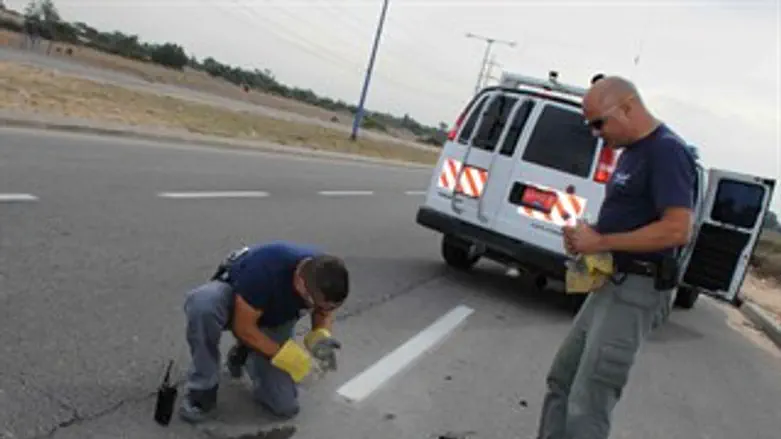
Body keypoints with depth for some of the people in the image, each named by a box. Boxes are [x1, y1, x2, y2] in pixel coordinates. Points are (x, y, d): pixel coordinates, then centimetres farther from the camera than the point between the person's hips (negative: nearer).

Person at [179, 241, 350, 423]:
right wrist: (285, 355, -33)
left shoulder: (325, 277, -27)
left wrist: (321, 335, -23)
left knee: (284, 405, -12)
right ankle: (202, 389, -18)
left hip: (276, 320, 4)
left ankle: (245, 354, 17)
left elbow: (324, 312, -3)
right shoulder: (265, 268, -41)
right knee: (203, 303, -41)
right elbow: (243, 327, -28)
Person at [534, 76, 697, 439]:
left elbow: (677, 230, -24)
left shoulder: (667, 151, -15)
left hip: (636, 290, -10)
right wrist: (587, 236, 4)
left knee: (587, 404, -9)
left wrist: (601, 242, -18)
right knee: (561, 380, 16)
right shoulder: (632, 151, 14)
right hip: (610, 283, 10)